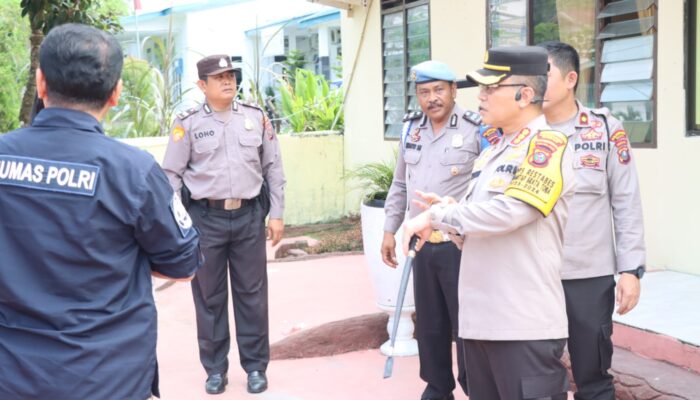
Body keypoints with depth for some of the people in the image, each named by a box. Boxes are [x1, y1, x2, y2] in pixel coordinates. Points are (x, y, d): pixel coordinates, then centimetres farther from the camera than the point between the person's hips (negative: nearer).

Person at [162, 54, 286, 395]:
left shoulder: (256, 118, 4)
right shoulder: (188, 123, -2)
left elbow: (273, 168, 7)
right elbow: (172, 176, -1)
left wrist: (276, 214, 4)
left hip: (249, 216, 1)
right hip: (206, 218, -1)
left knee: (252, 293, 7)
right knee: (209, 296, 8)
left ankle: (255, 366, 20)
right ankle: (215, 369, 21)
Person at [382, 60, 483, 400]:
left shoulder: (476, 129, -9)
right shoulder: (411, 129, 9)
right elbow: (400, 185, 16)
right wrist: (389, 230, 14)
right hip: (422, 244, 6)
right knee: (429, 324, 15)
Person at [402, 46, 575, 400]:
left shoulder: (548, 146, -10)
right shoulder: (490, 153, 17)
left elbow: (510, 211, -24)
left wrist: (436, 215, -15)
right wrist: (450, 218, 1)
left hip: (526, 324, -8)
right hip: (478, 318, 9)